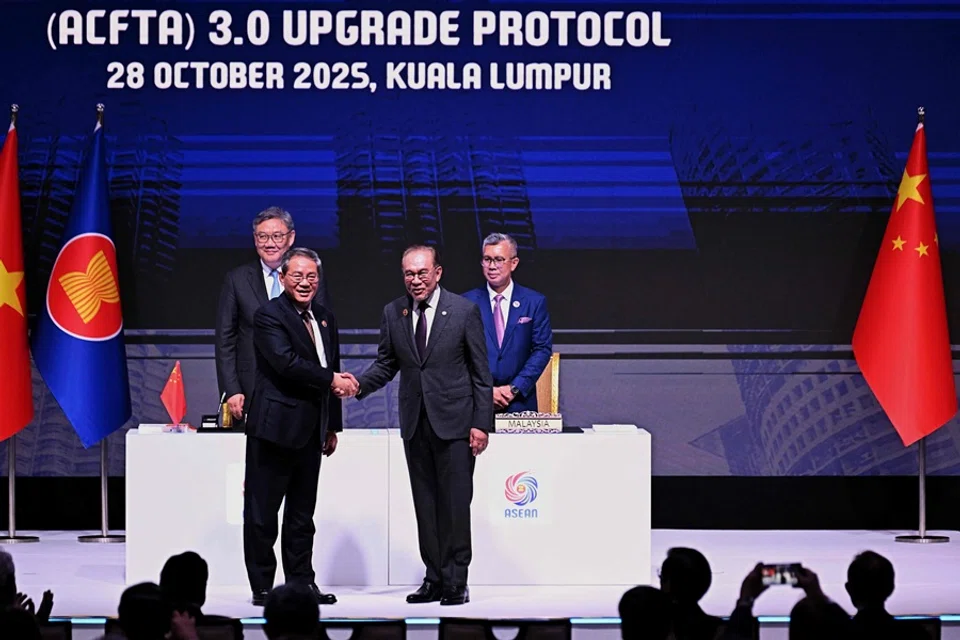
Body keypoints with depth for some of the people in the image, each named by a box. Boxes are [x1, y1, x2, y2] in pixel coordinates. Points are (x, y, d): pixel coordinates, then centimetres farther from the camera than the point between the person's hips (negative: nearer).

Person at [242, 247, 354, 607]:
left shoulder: (325, 318, 15)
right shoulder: (269, 315, -9)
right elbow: (286, 362, -21)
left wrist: (333, 426, 17)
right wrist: (332, 380, -15)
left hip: (310, 431, 8)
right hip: (275, 426, -7)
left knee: (303, 513, 12)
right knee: (262, 513, -2)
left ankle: (301, 584, 18)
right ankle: (262, 588, 4)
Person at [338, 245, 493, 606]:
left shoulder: (464, 311, -3)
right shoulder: (393, 313, 7)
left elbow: (481, 372, -2)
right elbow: (386, 364, 12)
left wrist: (481, 423, -8)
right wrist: (359, 384, -9)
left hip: (453, 421, -4)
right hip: (415, 423, 4)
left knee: (455, 503, -5)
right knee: (425, 504, 7)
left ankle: (456, 582, 1)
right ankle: (434, 579, 13)